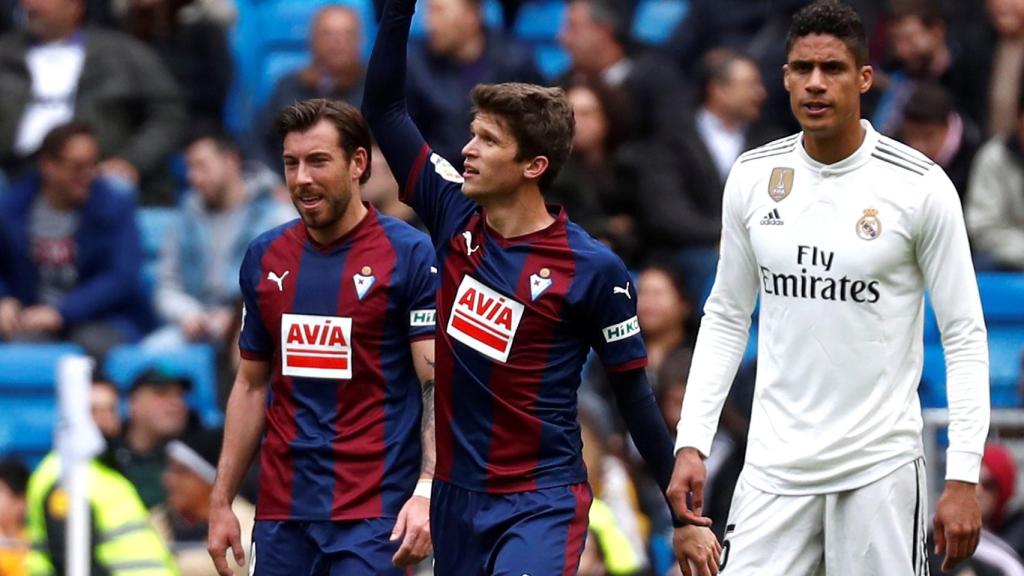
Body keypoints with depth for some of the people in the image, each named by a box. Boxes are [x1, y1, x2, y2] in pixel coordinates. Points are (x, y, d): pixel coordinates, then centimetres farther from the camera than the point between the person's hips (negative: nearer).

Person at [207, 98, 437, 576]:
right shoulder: (265, 257, 10)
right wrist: (221, 502, 14)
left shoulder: (411, 255, -6)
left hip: (374, 515, -5)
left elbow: (439, 387, -9)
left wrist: (426, 492, -22)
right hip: (281, 513, 5)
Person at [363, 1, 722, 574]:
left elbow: (636, 396, -4)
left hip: (541, 503, -6)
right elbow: (383, 107, 7)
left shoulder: (593, 268, -11)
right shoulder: (455, 218, 1)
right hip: (456, 498, 6)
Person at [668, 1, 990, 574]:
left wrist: (964, 477, -10)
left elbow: (965, 337, -3)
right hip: (774, 464, 3)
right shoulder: (751, 178, 5)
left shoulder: (921, 185, -6)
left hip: (880, 467, -3)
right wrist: (692, 444, 6)